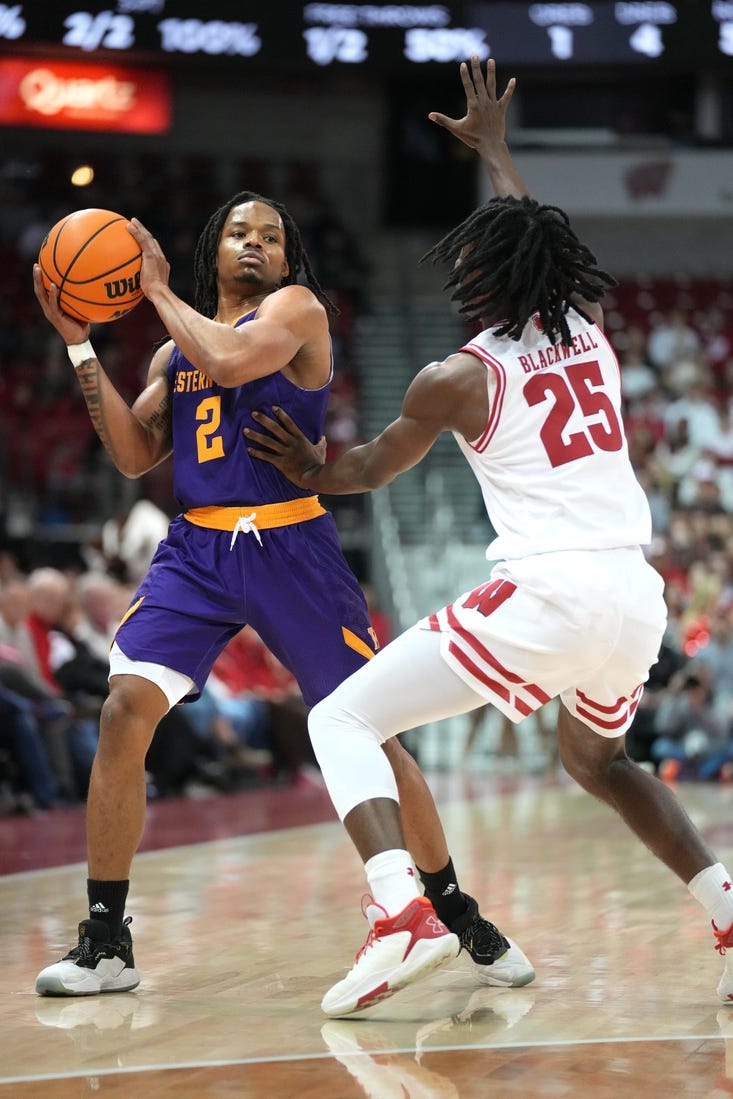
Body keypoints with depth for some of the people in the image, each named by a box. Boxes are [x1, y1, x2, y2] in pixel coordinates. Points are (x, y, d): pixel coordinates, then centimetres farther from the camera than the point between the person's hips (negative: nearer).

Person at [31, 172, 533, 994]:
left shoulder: (296, 307, -1)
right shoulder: (172, 353, 16)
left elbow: (231, 358, -21)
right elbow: (136, 456, 8)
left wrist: (158, 289, -7)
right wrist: (79, 343, 4)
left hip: (289, 549, -4)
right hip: (196, 549, 4)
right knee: (124, 711, -14)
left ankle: (466, 923, 16)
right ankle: (104, 943, -6)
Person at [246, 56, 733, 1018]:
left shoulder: (457, 379, -2)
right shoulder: (587, 325, 11)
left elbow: (372, 471, 17)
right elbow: (535, 241, 35)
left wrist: (311, 472, 38)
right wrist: (494, 150, 50)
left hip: (546, 594, -7)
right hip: (637, 593, 7)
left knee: (343, 719, 0)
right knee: (598, 759, 34)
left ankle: (402, 909, -22)